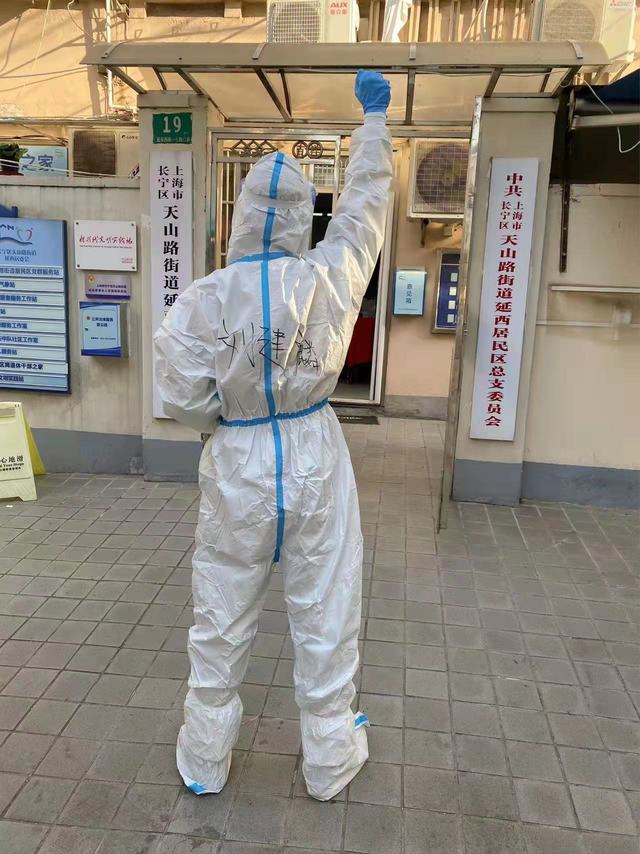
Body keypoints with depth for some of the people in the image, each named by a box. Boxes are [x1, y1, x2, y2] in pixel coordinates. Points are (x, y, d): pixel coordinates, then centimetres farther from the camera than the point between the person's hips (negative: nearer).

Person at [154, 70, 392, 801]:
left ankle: (204, 761, 36)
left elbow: (183, 400, -11)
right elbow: (364, 202, 6)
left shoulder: (203, 299, -13)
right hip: (314, 462, 1)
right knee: (324, 619, 15)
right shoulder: (329, 278, -10)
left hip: (237, 469, 0)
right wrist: (373, 115, 20)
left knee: (221, 622, 17)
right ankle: (328, 761, 34)